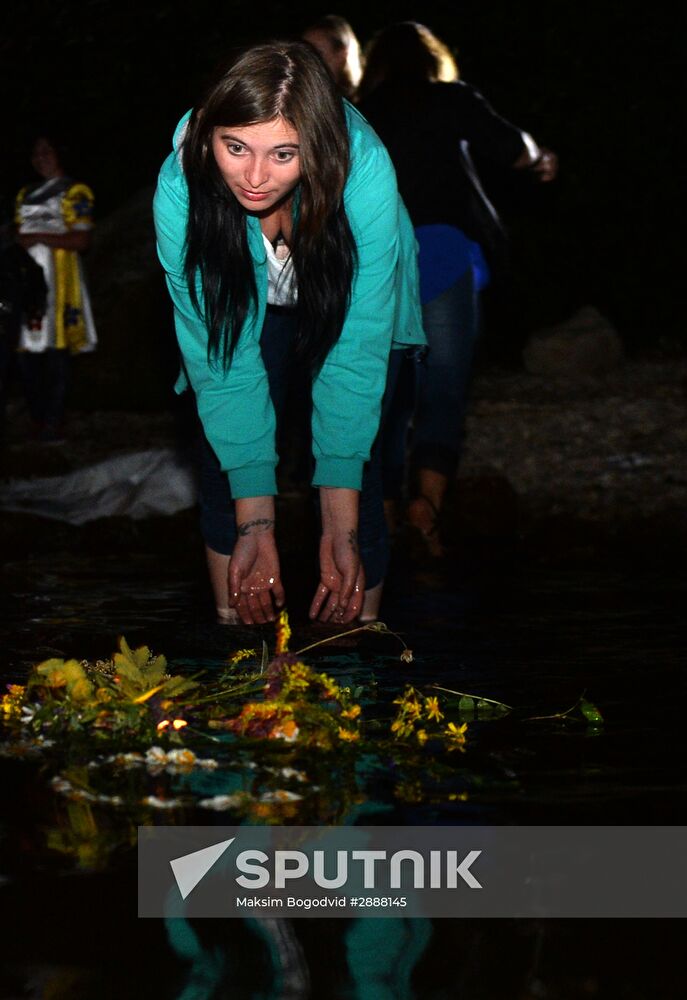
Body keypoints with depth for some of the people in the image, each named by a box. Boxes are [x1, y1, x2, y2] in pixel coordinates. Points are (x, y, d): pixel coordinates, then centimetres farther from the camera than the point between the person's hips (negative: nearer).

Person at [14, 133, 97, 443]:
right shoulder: (25, 195, 23)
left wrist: (40, 238, -10)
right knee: (26, 352, -1)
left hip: (57, 282, -6)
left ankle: (53, 425, -8)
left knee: (55, 350, -8)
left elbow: (82, 240, -6)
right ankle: (38, 421, 4)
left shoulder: (75, 192, 2)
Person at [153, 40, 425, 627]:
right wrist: (257, 526, -34)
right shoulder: (181, 187, -35)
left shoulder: (364, 173, -40)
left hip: (348, 297, -1)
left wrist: (340, 529, -38)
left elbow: (356, 356, -36)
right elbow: (222, 359, -30)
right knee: (226, 461, -15)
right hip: (244, 303, 1)